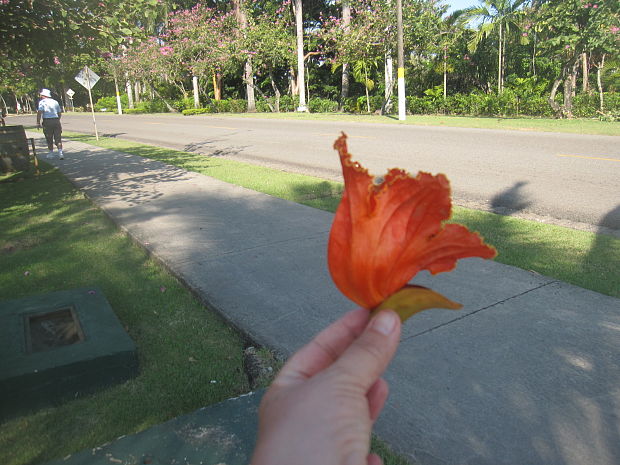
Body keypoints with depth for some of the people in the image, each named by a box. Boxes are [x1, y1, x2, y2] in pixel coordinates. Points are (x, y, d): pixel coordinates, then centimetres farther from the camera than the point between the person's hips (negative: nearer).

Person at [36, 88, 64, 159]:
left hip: (47, 122, -4)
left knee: (49, 139, 8)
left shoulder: (42, 102, -3)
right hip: (56, 120, 4)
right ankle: (60, 152, -12)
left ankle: (51, 153, 17)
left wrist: (38, 122, -11)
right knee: (58, 138, 2)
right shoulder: (55, 102, 13)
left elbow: (39, 112, -13)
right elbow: (59, 113, 20)